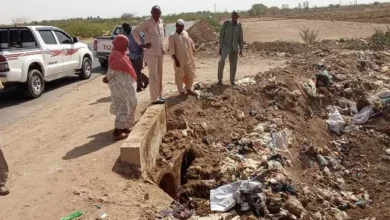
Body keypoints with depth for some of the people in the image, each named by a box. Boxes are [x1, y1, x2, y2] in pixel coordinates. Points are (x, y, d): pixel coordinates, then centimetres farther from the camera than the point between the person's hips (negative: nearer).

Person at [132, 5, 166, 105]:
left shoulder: (161, 22, 9)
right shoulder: (147, 22, -12)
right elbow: (134, 31, -12)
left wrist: (162, 47, 14)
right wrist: (141, 44, -15)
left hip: (160, 53, 7)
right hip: (151, 53, -7)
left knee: (159, 74, 13)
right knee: (153, 76, -4)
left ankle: (159, 95, 24)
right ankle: (155, 98, -1)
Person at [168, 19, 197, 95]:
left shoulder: (186, 33, 9)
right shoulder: (172, 36, -7)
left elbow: (191, 42, 17)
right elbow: (172, 49, -12)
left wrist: (193, 52, 11)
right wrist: (176, 59, -18)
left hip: (189, 59, 5)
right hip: (179, 60, -5)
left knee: (190, 74, 10)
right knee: (180, 76, 4)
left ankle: (188, 88, 28)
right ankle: (181, 91, 16)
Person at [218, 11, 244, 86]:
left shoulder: (239, 25, 1)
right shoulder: (226, 23, -8)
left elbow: (241, 38, 6)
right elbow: (221, 35, -5)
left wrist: (241, 49, 5)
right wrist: (220, 47, -10)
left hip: (234, 48, 3)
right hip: (225, 46, -3)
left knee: (233, 64, 5)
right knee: (222, 61, -22)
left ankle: (232, 81, 19)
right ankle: (220, 79, -7)